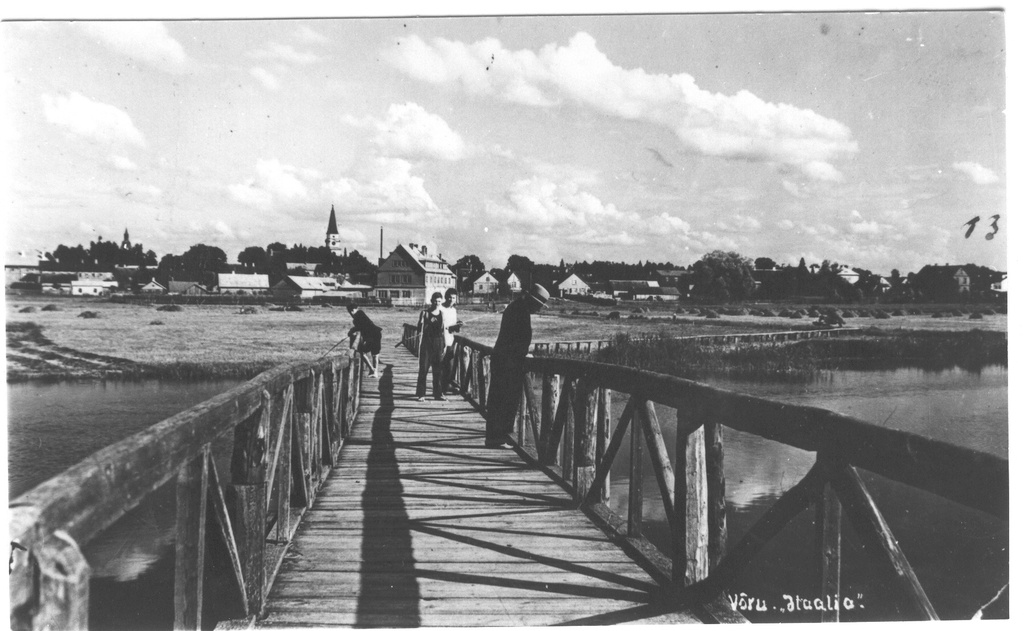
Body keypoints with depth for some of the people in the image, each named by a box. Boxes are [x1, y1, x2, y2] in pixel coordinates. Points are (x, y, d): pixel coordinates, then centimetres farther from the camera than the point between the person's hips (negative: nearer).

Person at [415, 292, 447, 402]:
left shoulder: (442, 314, 7)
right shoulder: (425, 313, -2)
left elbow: (443, 330, 11)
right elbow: (420, 329, -2)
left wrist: (445, 345, 10)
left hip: (438, 343, 3)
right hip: (427, 342, -3)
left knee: (437, 369, 6)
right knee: (423, 368, -2)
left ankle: (438, 394, 12)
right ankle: (420, 394, 3)